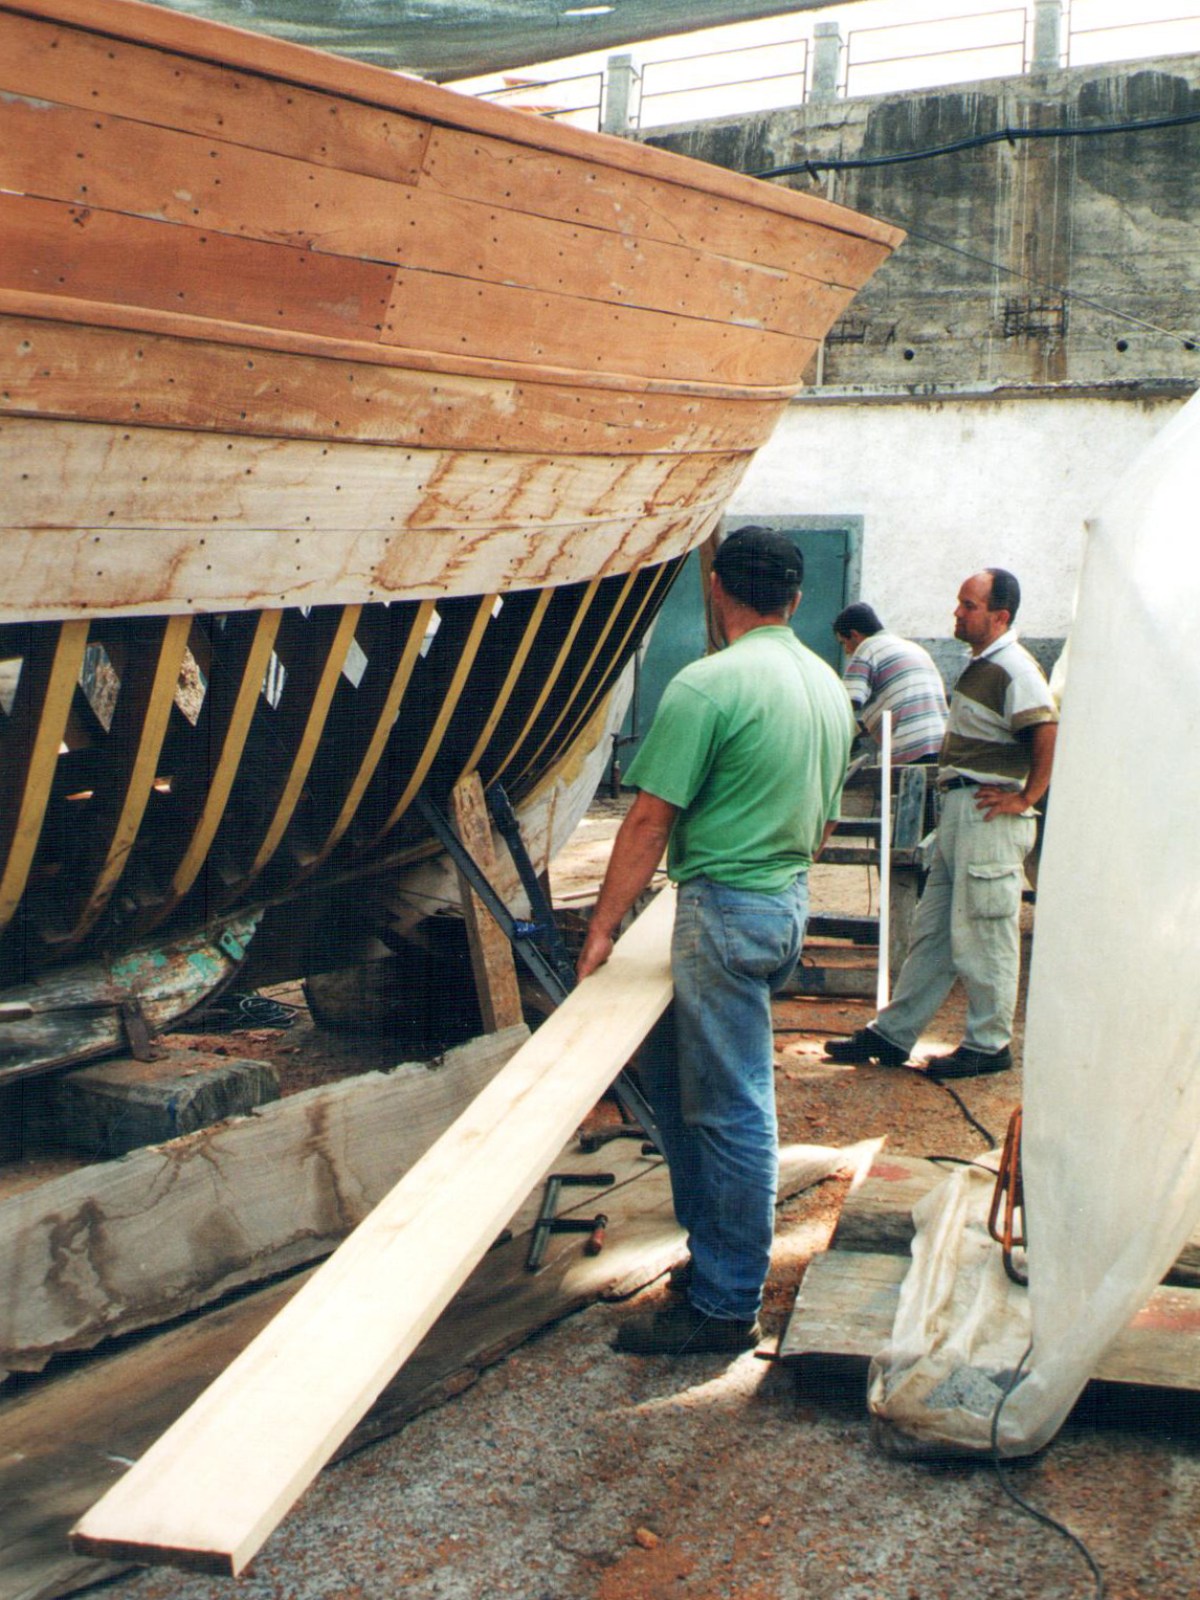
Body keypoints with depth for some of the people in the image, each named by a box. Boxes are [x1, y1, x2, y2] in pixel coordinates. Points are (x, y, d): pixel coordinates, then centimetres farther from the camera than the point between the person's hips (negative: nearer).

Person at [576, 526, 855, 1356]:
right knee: (669, 1061, 21)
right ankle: (713, 1249, 29)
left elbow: (651, 820, -15)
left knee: (731, 1111, -2)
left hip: (727, 907, -9)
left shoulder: (707, 685, -16)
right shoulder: (828, 683, 10)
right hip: (790, 901, 9)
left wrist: (602, 929, -8)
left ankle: (725, 1309, 8)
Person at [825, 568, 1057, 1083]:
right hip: (958, 810, 10)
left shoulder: (1014, 668, -14)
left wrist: (1024, 798, -20)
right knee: (932, 929, 12)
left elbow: (1050, 733, -25)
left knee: (981, 934, -1)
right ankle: (893, 1034, 18)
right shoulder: (980, 664, 16)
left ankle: (989, 1044, 10)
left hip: (988, 815, -10)